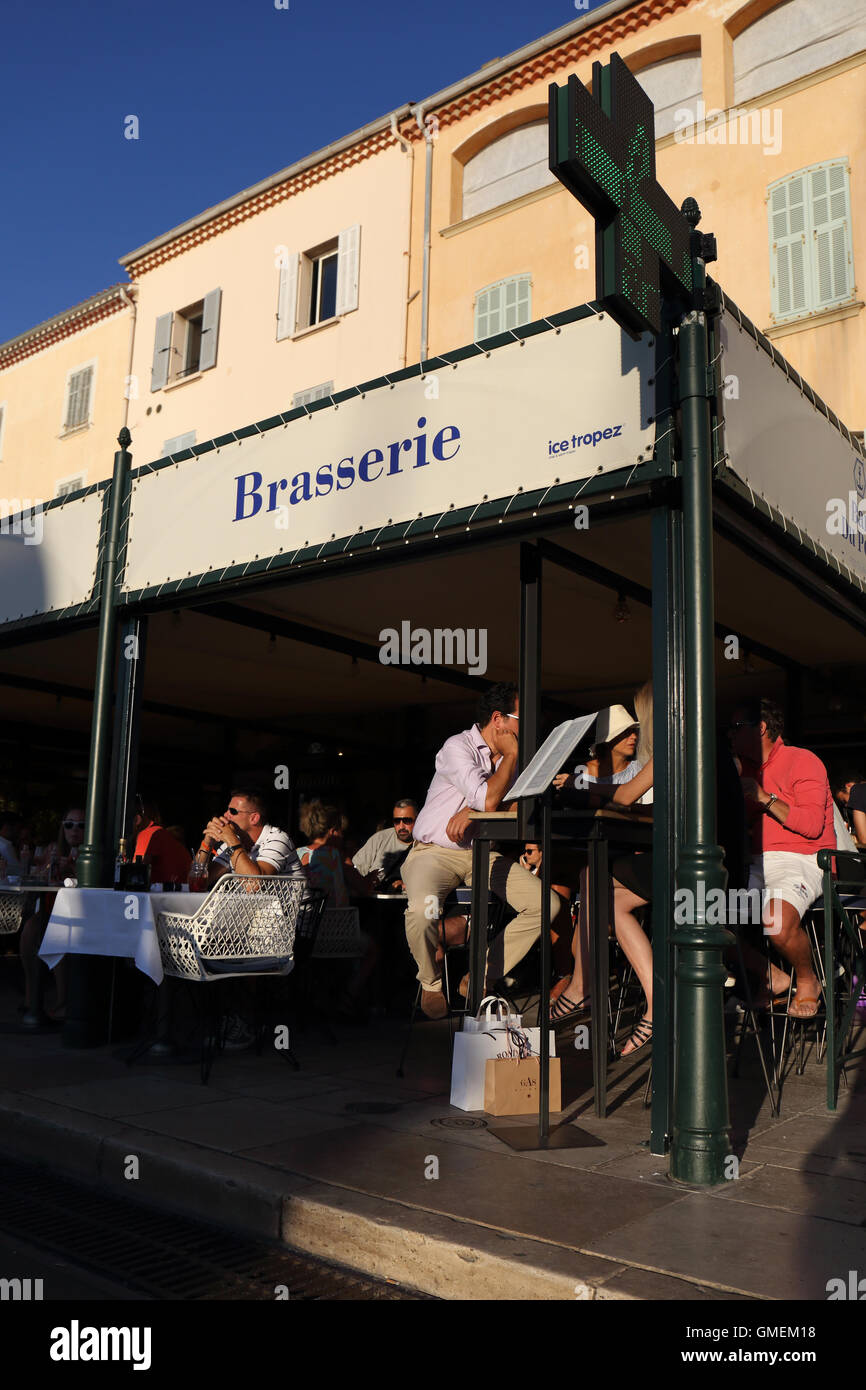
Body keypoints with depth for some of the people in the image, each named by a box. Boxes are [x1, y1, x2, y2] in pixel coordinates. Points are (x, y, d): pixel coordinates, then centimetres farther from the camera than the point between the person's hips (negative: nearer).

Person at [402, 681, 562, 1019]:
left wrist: (473, 810, -20)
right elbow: (489, 799, -24)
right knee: (424, 909, -36)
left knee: (547, 904, -11)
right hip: (435, 850, -6)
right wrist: (511, 754, -11)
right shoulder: (458, 747, -12)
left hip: (483, 853, 6)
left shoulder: (512, 756, 11)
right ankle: (431, 982, -3)